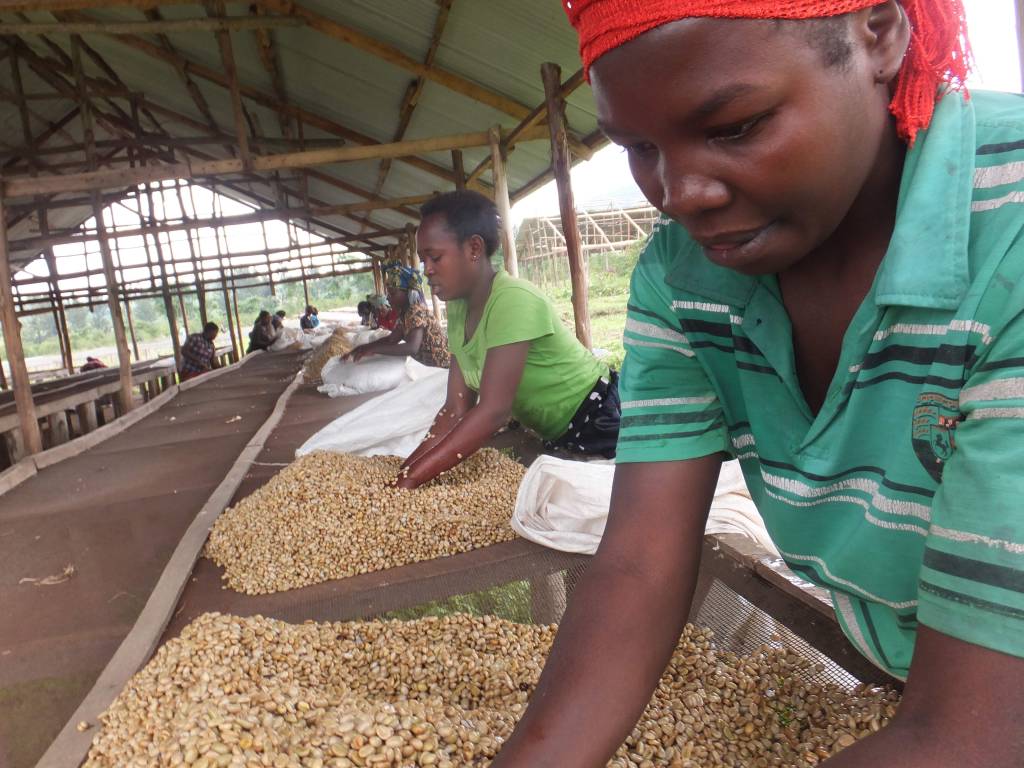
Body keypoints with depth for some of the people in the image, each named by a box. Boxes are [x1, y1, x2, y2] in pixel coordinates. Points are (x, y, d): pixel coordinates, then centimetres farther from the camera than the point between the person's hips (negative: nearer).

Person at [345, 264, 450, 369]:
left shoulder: (416, 311, -20)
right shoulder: (405, 313, 7)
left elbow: (412, 348, -32)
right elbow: (391, 339, 9)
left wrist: (373, 349, -32)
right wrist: (364, 347, -5)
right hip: (428, 364, 8)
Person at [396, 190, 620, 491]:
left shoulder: (512, 300, -29)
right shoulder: (458, 310, -3)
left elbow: (493, 411, -34)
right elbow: (456, 410, -6)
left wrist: (412, 478, -34)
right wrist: (405, 471, -17)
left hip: (602, 420, -7)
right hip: (555, 436, 8)